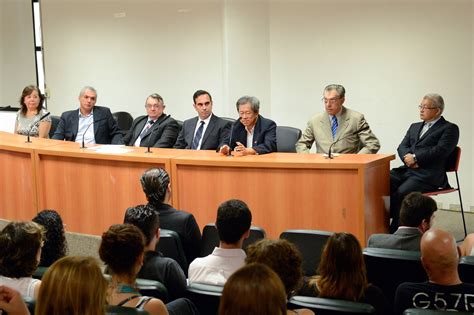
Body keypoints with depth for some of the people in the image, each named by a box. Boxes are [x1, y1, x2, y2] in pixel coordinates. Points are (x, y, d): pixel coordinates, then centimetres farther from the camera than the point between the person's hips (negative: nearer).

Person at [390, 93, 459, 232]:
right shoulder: (415, 127, 27)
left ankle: (395, 230, -21)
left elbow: (440, 151, -8)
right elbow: (402, 147, 16)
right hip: (407, 169, 6)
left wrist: (416, 158, -10)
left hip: (428, 175, -6)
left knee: (400, 193, -31)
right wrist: (407, 157, -6)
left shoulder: (449, 128, 6)